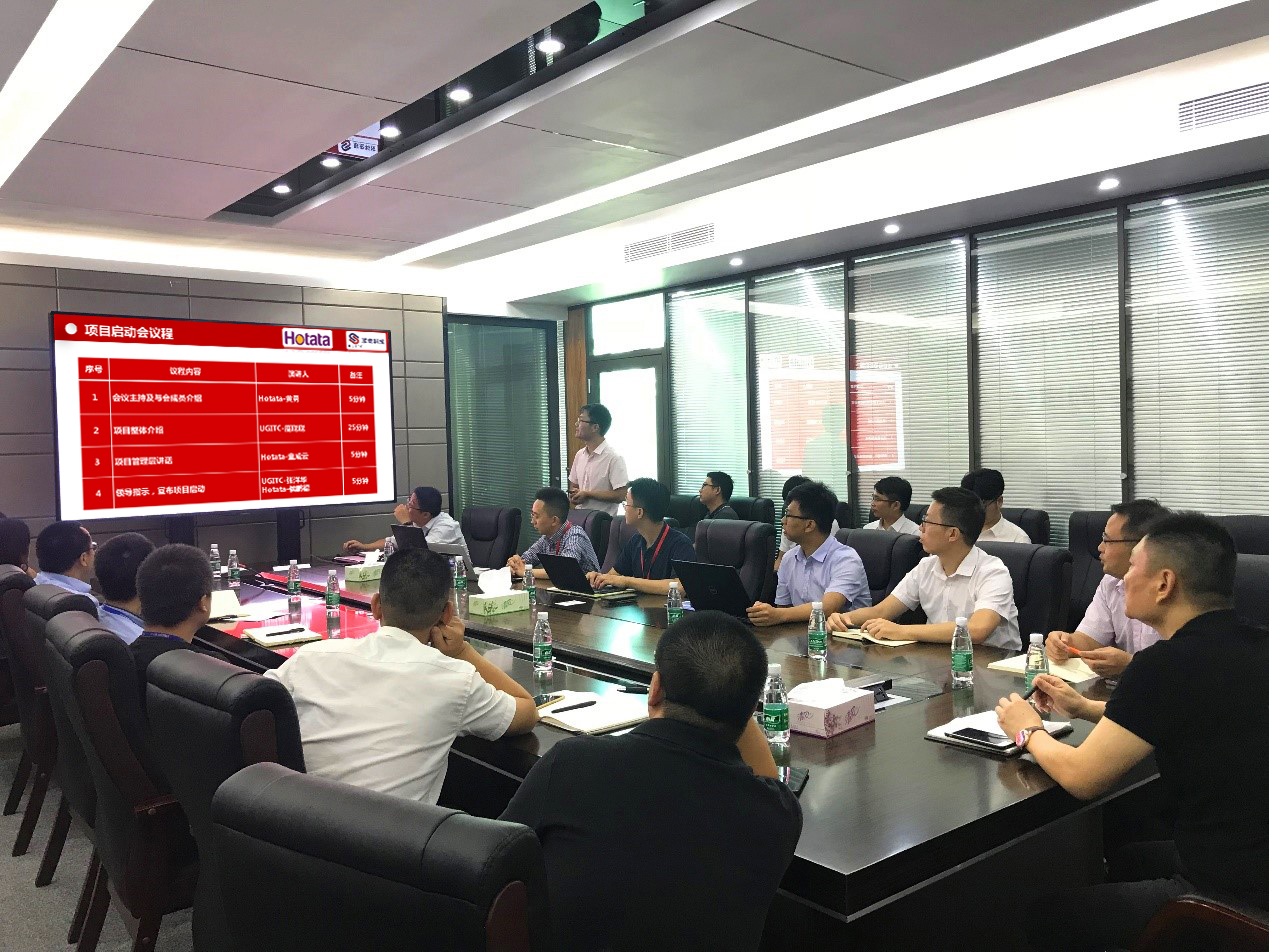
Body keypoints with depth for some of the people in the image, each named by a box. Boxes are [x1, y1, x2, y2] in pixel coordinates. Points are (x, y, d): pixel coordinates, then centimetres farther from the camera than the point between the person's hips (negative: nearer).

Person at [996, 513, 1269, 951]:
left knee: (1048, 911, 10)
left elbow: (1081, 777, -17)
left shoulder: (1168, 663, -24)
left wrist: (1028, 732, 3)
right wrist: (1085, 708, 16)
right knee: (1126, 858, 30)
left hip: (1233, 897, -8)